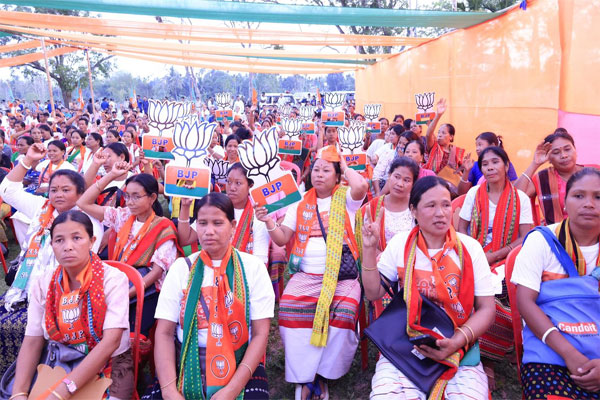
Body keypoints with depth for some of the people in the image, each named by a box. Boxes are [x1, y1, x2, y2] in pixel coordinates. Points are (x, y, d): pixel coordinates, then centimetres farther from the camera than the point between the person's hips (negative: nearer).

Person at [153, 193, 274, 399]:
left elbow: (260, 334, -5)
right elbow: (164, 333, -1)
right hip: (187, 364, 2)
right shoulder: (181, 268, 3)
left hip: (240, 365, -1)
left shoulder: (253, 267, -1)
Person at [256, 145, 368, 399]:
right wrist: (269, 222, -8)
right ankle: (303, 378, -7)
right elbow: (282, 239, 12)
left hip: (341, 276, -2)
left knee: (343, 312, -28)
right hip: (305, 275, 2)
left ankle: (322, 375, -6)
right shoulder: (300, 204, 14)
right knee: (289, 309, -24)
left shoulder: (346, 199, 6)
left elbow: (361, 185, -18)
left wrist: (345, 167, 0)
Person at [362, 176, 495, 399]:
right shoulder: (400, 244, 2)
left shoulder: (470, 248, -1)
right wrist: (369, 249, -9)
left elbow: (486, 309, 0)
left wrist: (457, 341, -15)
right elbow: (373, 293, 2)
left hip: (458, 348, 0)